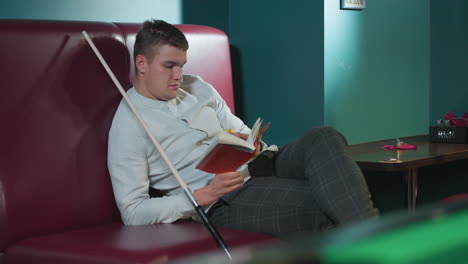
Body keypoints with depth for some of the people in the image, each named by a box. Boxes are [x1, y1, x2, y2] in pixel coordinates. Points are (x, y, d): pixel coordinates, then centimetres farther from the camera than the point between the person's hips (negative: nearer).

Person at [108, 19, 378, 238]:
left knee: (322, 138, -25)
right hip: (224, 202, -7)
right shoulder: (128, 125, -4)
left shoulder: (197, 88, 15)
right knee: (323, 205, -31)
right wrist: (204, 195, -18)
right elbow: (132, 212, -10)